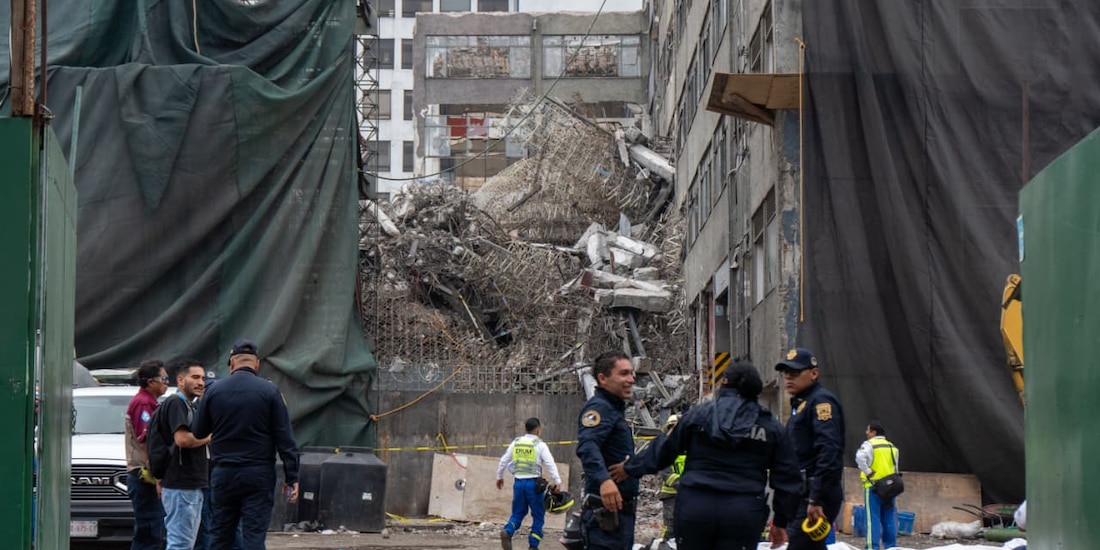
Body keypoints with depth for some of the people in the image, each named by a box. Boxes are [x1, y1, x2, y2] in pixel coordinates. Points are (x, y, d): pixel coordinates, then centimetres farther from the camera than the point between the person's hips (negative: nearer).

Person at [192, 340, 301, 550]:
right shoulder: (269, 391, -5)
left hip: (223, 474, 2)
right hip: (258, 475, -2)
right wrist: (291, 477, -4)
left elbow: (197, 432, 10)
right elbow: (285, 438, -6)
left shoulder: (214, 392, 2)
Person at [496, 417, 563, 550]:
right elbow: (550, 464, -14)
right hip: (534, 483, -4)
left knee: (517, 513, 12)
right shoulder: (540, 445, -5)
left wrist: (499, 476, 27)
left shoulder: (516, 442, 8)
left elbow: (504, 460, 14)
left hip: (519, 482, 4)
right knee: (538, 516, 8)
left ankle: (507, 531, -16)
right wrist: (557, 481, -15)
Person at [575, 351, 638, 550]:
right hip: (606, 512, -11)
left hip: (622, 511, 11)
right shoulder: (599, 407, -13)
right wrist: (604, 479, -45)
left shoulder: (615, 408, 19)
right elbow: (587, 446, -32)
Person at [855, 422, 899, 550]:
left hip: (873, 485, -5)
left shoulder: (869, 444, -6)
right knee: (889, 519, 10)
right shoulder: (892, 447, 15)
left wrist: (867, 472, -15)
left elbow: (860, 457, -24)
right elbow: (895, 467, 15)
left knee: (873, 518, -5)